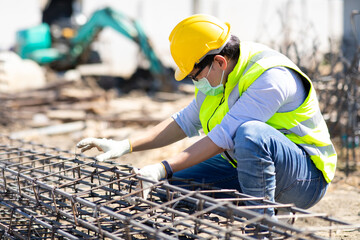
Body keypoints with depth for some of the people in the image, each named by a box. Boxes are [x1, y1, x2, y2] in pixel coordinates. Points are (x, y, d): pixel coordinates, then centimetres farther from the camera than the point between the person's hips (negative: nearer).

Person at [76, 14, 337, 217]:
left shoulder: (270, 76, -25)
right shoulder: (220, 78, 3)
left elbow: (224, 136, -30)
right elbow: (186, 121, 12)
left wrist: (164, 168, -32)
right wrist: (126, 146, 0)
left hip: (306, 178, -8)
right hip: (243, 169, 8)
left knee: (250, 133, -38)